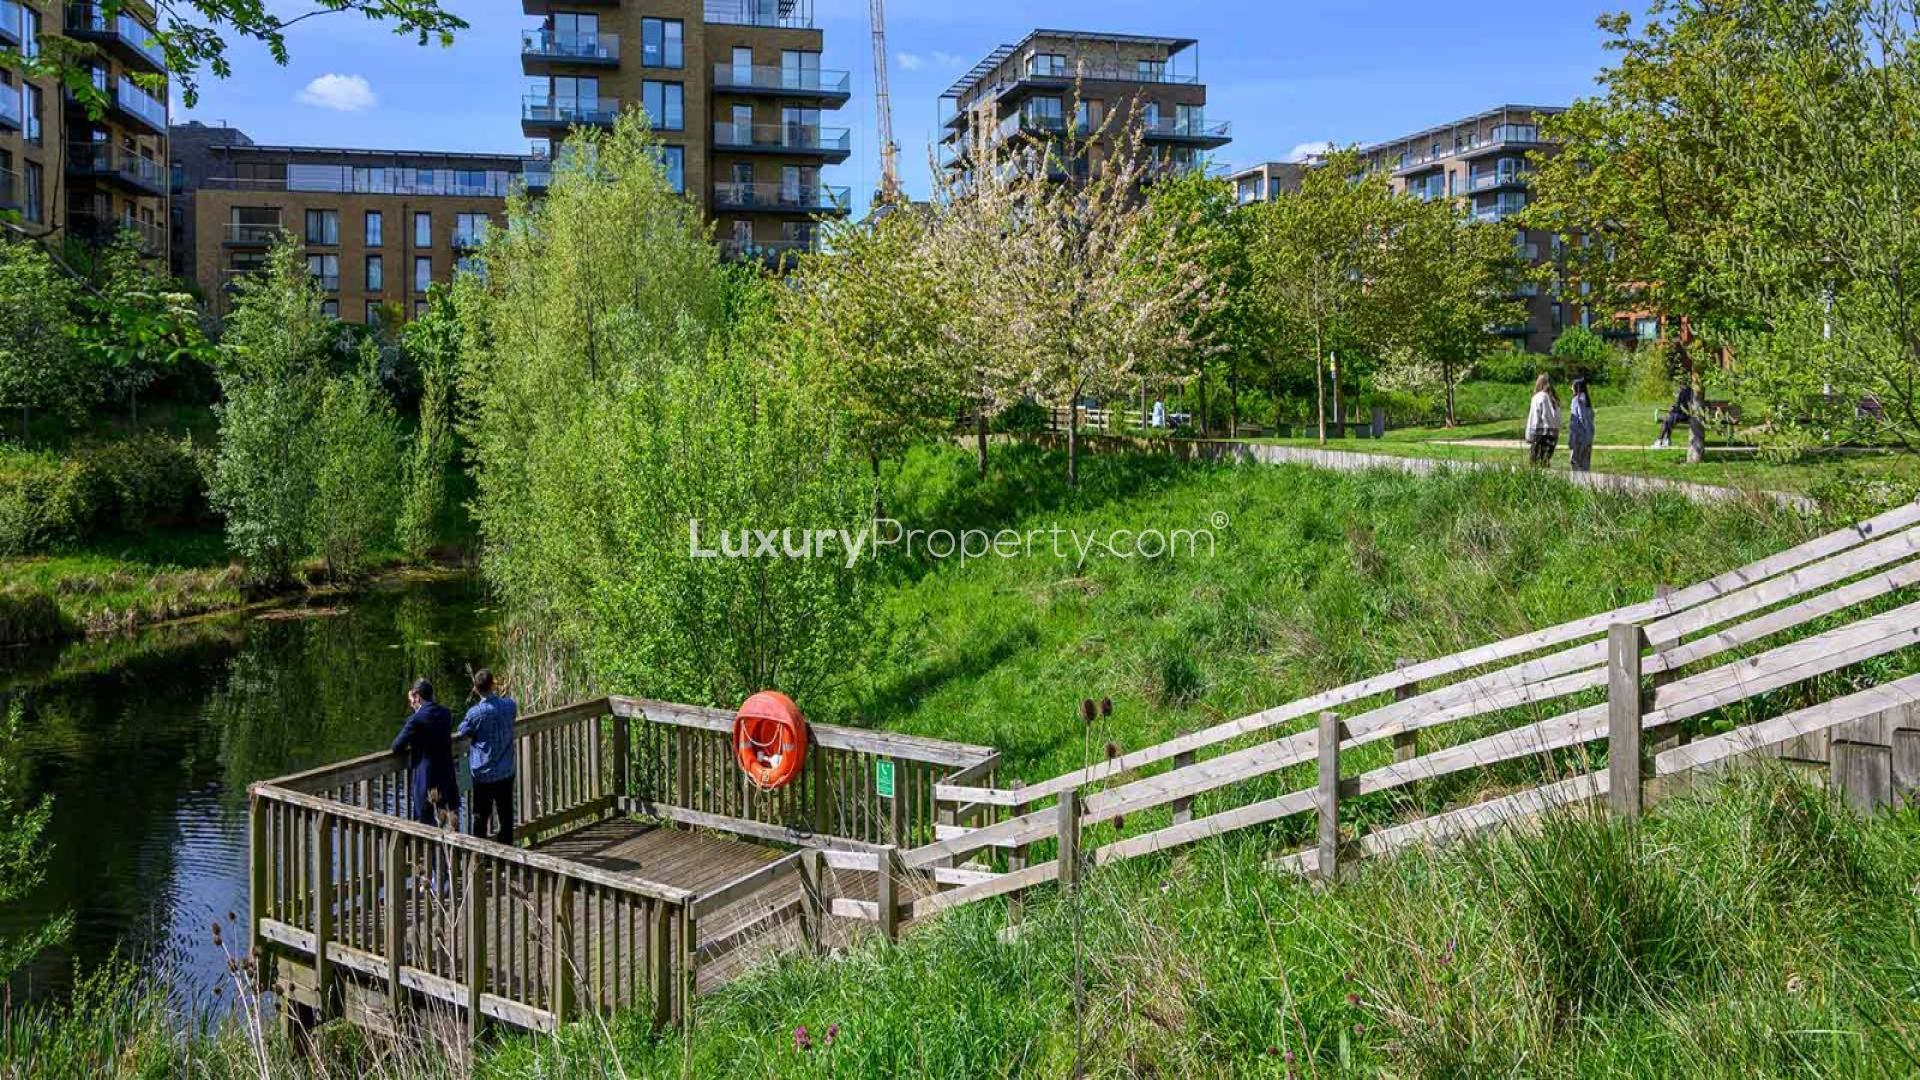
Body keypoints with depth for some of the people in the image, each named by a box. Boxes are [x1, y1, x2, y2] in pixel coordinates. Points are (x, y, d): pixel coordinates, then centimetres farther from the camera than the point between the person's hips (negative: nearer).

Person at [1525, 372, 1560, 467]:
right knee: (1546, 462, 11)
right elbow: (1558, 420, 8)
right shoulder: (1555, 400, 9)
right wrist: (1556, 437, 11)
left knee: (1535, 461, -5)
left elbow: (1533, 418, -8)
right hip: (1554, 433, 6)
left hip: (1542, 433, -6)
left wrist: (1529, 437, -4)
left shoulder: (1538, 397, -7)